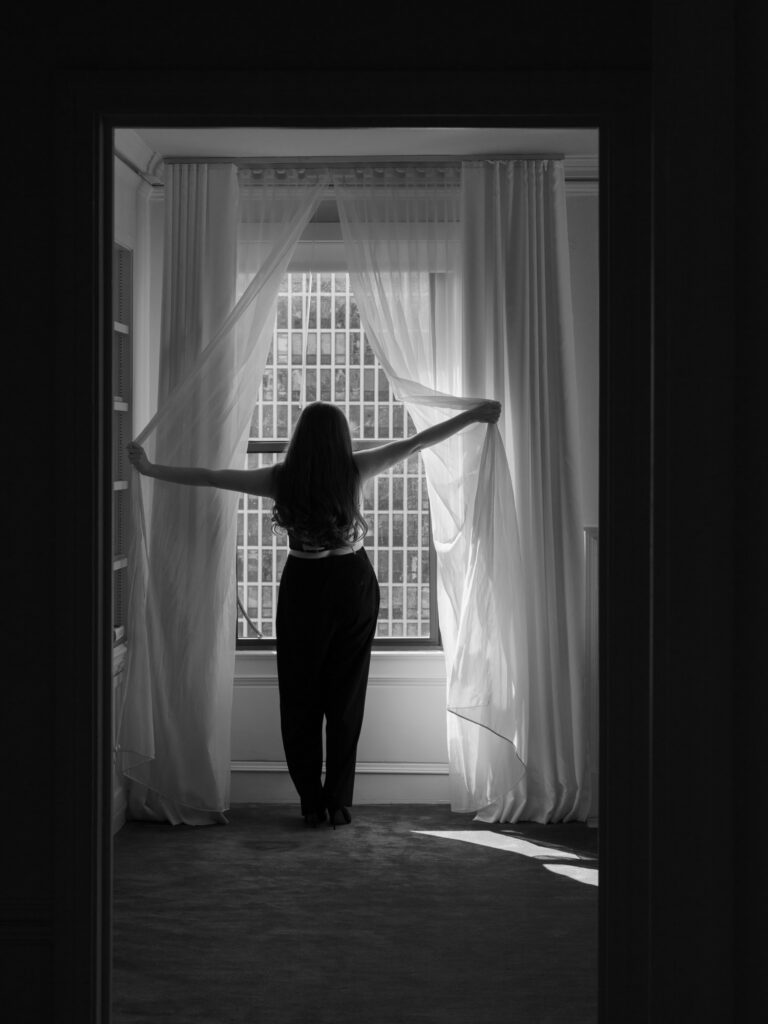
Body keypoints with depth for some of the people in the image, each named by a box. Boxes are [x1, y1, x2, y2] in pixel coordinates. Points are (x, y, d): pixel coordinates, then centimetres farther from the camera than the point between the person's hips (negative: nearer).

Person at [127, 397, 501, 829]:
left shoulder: (281, 478, -8)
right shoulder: (354, 470, -8)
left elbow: (209, 477, -4)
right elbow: (417, 442, -3)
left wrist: (149, 468, 7)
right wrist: (474, 415, 6)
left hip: (303, 587, -1)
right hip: (353, 584, 1)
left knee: (300, 698, 9)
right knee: (346, 698, 8)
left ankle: (312, 804, 9)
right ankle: (338, 803, 9)